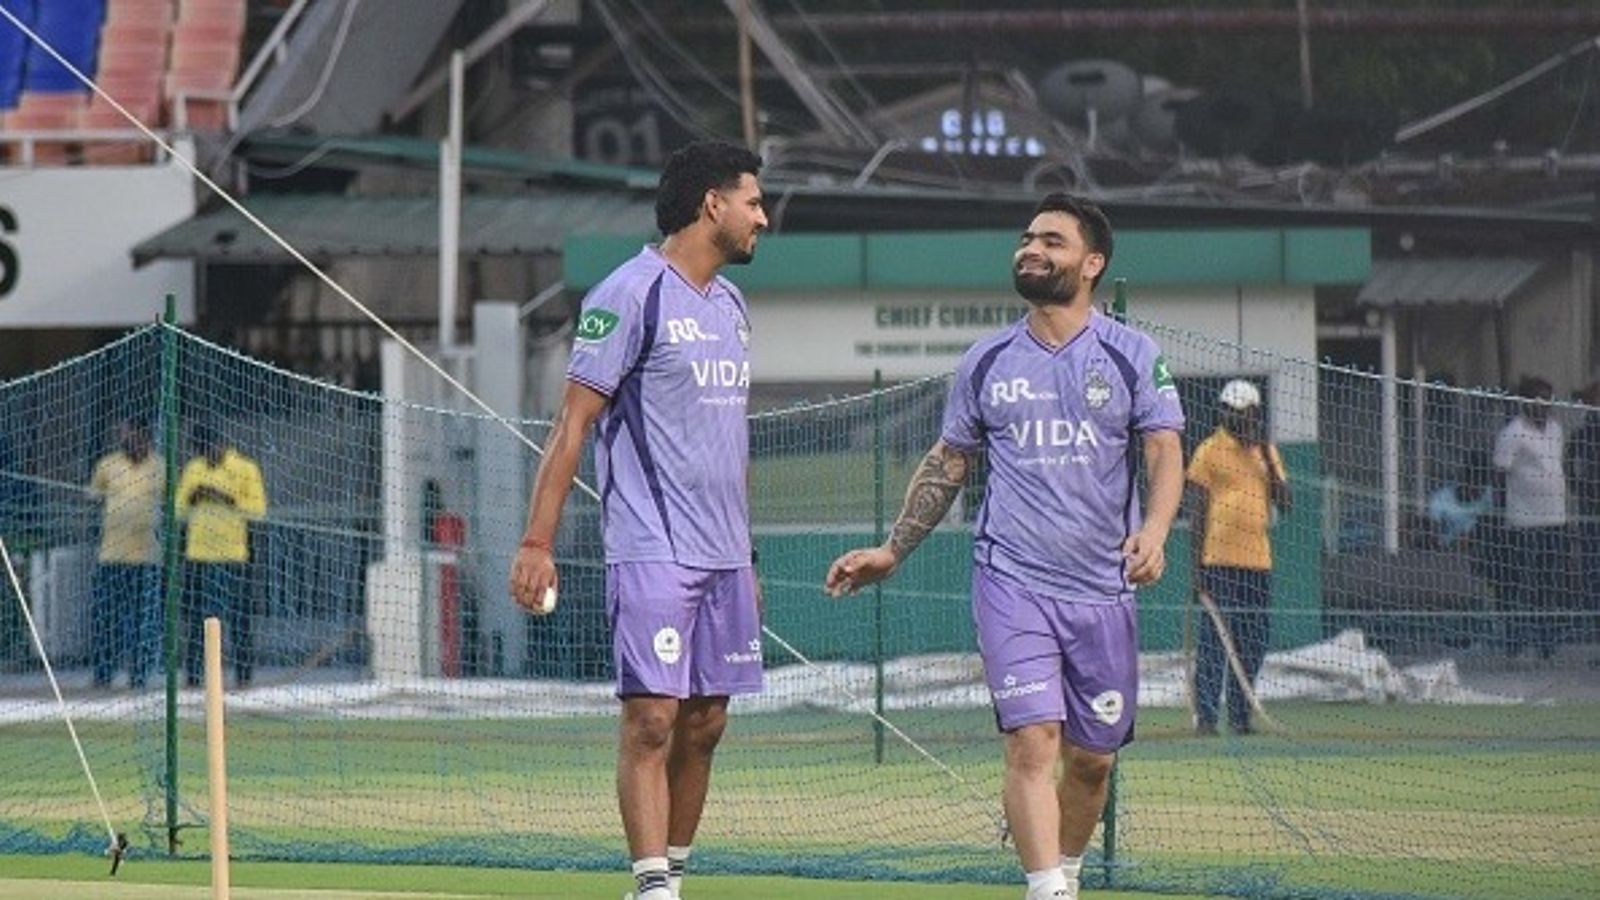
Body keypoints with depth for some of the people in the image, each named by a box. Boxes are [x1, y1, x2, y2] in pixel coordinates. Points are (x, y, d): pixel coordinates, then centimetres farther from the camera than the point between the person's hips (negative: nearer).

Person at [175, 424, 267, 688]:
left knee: (237, 621, -4)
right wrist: (192, 498, -7)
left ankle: (244, 677, 1)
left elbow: (259, 509, -6)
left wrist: (228, 500, -17)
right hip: (197, 556, 4)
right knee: (195, 622, 2)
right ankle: (192, 677, 5)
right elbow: (179, 511, 15)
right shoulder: (192, 469, 12)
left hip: (233, 556, -4)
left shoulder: (245, 468, 0)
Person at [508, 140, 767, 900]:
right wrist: (536, 543, -15)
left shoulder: (730, 304, 17)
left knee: (705, 723, 7)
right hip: (651, 551, -8)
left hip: (722, 555, 8)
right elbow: (574, 422, -10)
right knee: (652, 717, -11)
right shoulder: (631, 295, -8)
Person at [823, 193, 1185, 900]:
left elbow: (1165, 453, -3)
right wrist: (892, 551, 17)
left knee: (1092, 756, 7)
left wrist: (1154, 531, -22)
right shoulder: (986, 363, 9)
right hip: (1011, 581, 0)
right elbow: (947, 464, 19)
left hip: (1101, 586, 0)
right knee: (1032, 739, -16)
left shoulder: (1133, 357, 3)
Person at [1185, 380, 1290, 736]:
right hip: (1220, 560, -5)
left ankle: (1240, 716, 12)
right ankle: (1205, 716, -8)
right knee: (1213, 640, -8)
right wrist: (1197, 563, -8)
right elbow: (1198, 509, -2)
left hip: (1258, 562, 5)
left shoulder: (1267, 451, 15)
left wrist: (1266, 451, 1)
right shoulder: (1210, 451, 0)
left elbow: (1284, 502, 8)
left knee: (1253, 643, 6)